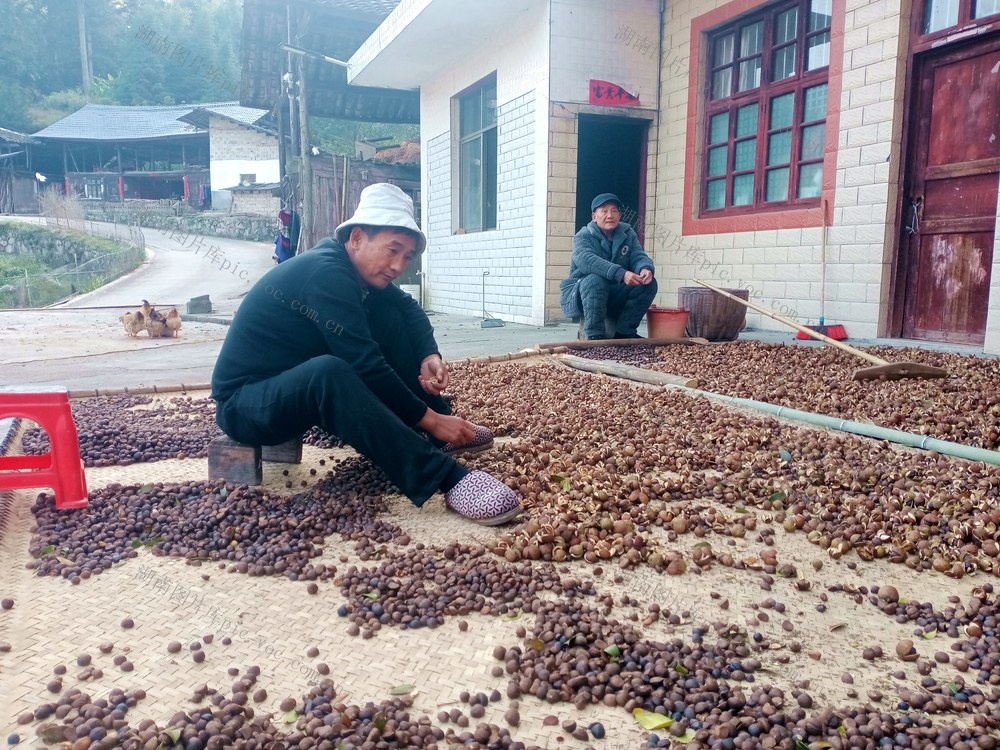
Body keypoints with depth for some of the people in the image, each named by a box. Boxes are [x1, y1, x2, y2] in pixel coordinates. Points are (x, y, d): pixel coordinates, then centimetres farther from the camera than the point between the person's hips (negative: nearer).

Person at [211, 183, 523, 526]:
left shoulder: (350, 265, 1)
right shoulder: (325, 273, -26)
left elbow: (408, 307, 6)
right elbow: (364, 364, -29)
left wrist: (429, 356, -14)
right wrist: (429, 418, -23)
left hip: (294, 379, 9)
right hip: (244, 402, -9)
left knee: (389, 317, -2)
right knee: (328, 372, -41)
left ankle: (438, 436, -1)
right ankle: (444, 476, -40)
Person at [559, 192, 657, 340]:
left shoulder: (627, 234, 7)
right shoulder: (583, 237, -12)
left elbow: (639, 256, -5)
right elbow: (587, 260, -33)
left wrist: (645, 268, -33)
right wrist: (620, 273, -48)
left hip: (615, 296, 5)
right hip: (579, 294, -5)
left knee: (649, 283, -13)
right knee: (595, 280, -36)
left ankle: (624, 331, -7)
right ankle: (595, 335, -29)